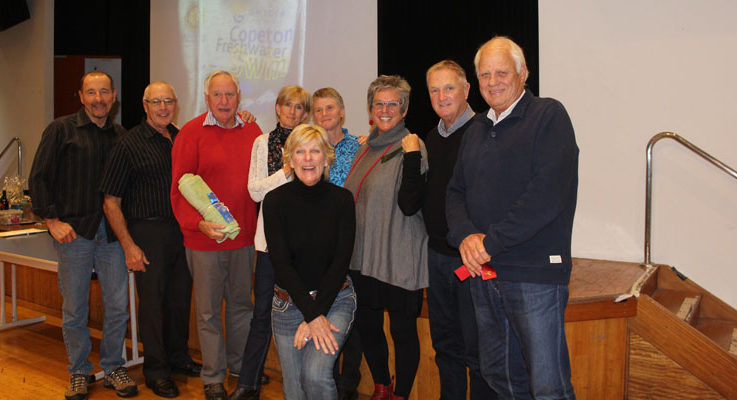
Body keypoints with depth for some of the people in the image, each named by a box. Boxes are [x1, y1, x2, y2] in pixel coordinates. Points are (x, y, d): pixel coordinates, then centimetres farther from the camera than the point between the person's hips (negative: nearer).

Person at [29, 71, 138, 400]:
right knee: (74, 310, 6)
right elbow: (39, 178, -1)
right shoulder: (61, 130, 1)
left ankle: (113, 367, 23)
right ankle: (79, 372, 23)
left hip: (112, 233, 3)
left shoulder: (120, 135, 11)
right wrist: (52, 220, -8)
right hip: (74, 231, -3)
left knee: (117, 306, 5)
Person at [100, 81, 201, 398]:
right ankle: (156, 369, 19)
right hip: (148, 232, -4)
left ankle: (178, 355, 32)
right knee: (152, 299, 3)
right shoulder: (129, 143, -6)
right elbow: (111, 202, -7)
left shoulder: (182, 139, 8)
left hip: (182, 230, 5)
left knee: (181, 295, 13)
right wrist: (128, 246, -12)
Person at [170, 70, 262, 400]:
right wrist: (199, 223, -22)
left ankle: (240, 364, 36)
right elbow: (179, 187, -8)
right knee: (208, 309, 7)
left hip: (245, 236, 4)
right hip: (204, 238, -3)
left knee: (242, 303, 17)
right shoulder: (191, 133, -5)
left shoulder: (252, 133, 7)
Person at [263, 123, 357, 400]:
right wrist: (312, 315, -17)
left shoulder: (342, 199, -5)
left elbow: (341, 262, -7)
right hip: (289, 302, 1)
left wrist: (317, 314, -15)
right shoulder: (275, 201, -5)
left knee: (315, 375, -21)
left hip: (335, 298, -1)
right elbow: (281, 263, -10)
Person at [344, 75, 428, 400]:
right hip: (363, 257, 7)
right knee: (367, 325, 16)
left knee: (403, 330, 5)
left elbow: (409, 206, -20)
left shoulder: (412, 147, -9)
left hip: (399, 260, -7)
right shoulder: (366, 149, 12)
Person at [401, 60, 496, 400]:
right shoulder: (432, 138, 11)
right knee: (445, 343, 19)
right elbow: (416, 197, 7)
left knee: (477, 349, 4)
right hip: (438, 253, 7)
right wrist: (411, 155, -6)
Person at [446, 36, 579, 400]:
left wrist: (491, 242, -15)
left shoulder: (548, 116, -6)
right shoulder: (476, 129, 16)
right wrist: (465, 235, -7)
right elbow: (456, 192, 14)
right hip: (483, 274, 7)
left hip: (534, 274, -6)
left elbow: (547, 194, -18)